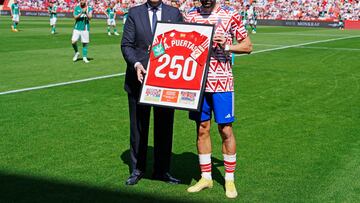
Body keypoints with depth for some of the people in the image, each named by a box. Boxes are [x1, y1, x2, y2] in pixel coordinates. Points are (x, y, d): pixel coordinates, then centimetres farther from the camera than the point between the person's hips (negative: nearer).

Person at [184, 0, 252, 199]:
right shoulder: (190, 16, 9)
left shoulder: (230, 16, -1)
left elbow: (248, 46, 1)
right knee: (202, 129, 9)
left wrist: (226, 46, -16)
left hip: (222, 83, -3)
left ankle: (229, 179, 15)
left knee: (225, 130, 1)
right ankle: (206, 177, 22)